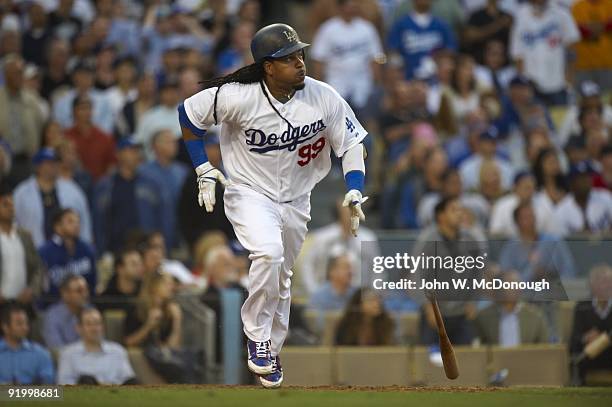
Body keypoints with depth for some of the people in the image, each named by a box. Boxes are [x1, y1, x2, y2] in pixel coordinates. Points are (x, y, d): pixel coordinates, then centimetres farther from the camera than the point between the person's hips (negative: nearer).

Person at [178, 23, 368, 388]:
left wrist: (355, 194, -14)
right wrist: (205, 170, -9)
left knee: (282, 279, 16)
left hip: (296, 201, 4)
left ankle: (270, 352, 36)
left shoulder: (324, 98, -16)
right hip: (250, 193, -4)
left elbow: (351, 144, -3)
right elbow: (189, 113, -8)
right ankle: (258, 337, -12)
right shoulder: (238, 97, -24)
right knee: (268, 253, -30)